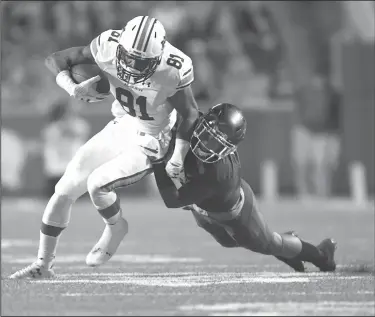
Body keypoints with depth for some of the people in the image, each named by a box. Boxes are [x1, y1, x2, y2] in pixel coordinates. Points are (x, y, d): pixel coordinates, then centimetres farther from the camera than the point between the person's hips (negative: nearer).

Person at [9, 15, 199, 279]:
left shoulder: (174, 70, -30)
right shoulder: (109, 47, -22)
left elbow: (190, 114, -12)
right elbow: (56, 60, -11)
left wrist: (179, 156, -17)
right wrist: (72, 87, -28)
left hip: (150, 143, -5)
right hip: (119, 129, 5)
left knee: (96, 183, -24)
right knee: (64, 190, 2)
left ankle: (115, 228, 9)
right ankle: (43, 265, 16)